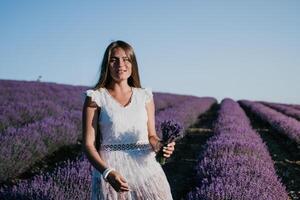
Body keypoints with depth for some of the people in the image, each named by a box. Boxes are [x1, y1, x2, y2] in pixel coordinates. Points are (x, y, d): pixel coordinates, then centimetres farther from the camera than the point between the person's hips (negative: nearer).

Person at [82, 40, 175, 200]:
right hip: (110, 170, -2)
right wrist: (108, 173, -19)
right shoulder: (95, 98, -1)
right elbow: (88, 144, -5)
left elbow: (151, 136, 13)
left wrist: (160, 145, -10)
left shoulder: (145, 96, 8)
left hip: (146, 169, 3)